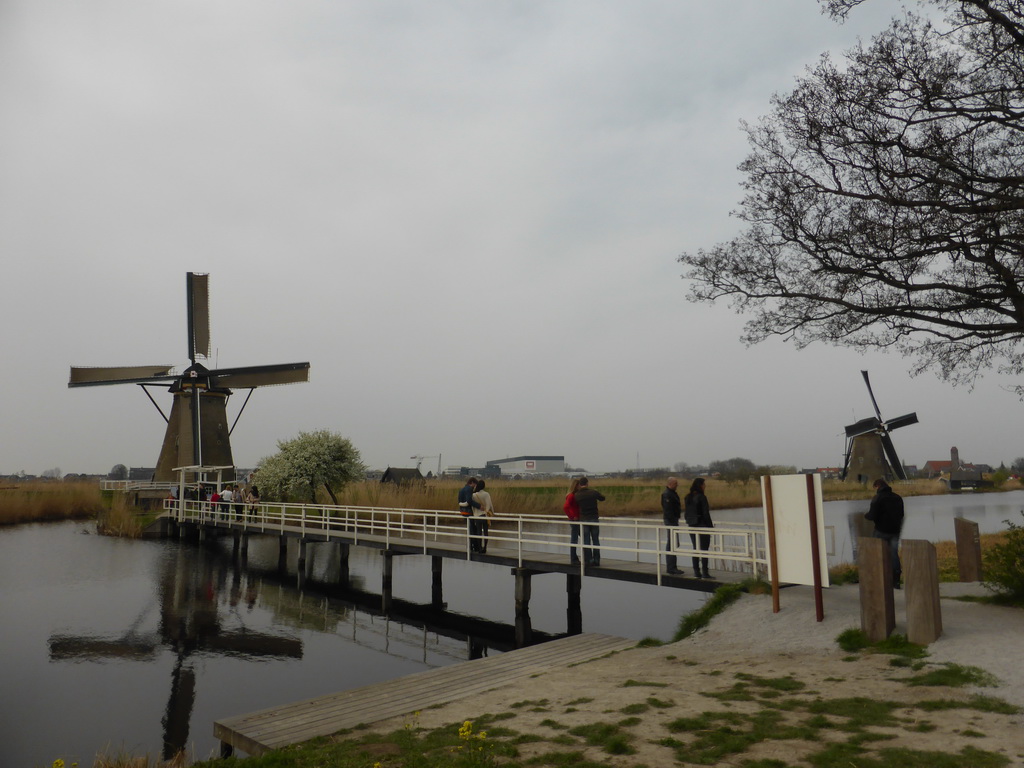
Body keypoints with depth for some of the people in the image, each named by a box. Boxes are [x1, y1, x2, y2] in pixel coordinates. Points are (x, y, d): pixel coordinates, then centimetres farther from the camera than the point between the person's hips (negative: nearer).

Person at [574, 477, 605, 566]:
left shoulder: (577, 495, -5)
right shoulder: (593, 492, -6)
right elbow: (602, 498, 10)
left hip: (583, 519, 0)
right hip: (594, 519, 0)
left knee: (586, 541, 5)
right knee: (595, 540, 9)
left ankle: (588, 560, 3)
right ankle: (596, 560, 8)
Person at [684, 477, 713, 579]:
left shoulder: (687, 497, 5)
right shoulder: (701, 497, -14)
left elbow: (685, 514, 8)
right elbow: (706, 514, -15)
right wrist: (711, 526, -8)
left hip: (692, 526, 6)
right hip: (702, 525, -6)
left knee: (695, 549, 12)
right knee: (704, 549, 0)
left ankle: (696, 572, 13)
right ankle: (705, 572, 1)